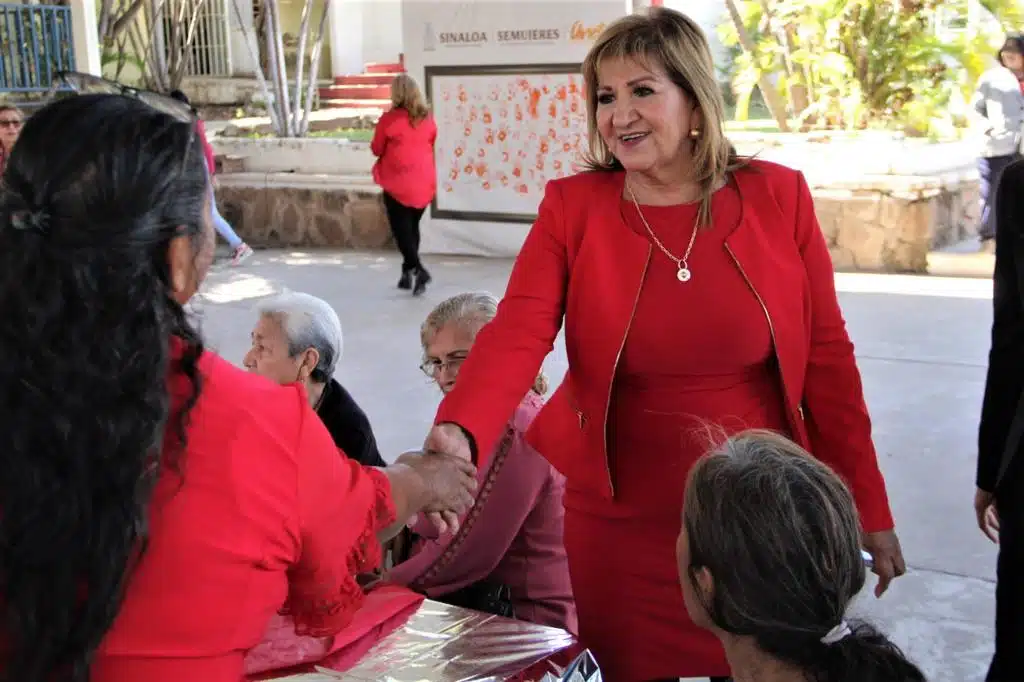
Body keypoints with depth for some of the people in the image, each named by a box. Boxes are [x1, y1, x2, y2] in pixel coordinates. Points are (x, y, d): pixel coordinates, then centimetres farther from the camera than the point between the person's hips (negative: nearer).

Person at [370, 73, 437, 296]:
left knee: (401, 228, 2)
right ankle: (408, 272, 21)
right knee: (412, 226, 17)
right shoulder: (428, 119, 1)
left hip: (398, 182, -4)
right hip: (424, 182, 5)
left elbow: (376, 149, -1)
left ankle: (418, 269, -15)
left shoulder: (389, 119, -12)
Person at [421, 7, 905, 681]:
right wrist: (459, 432, -39)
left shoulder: (779, 196, -6)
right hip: (617, 522, 0)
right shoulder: (572, 206, -6)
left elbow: (827, 359, -1)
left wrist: (868, 510, 2)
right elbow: (515, 336, -19)